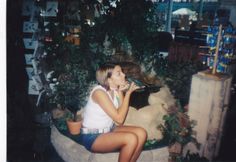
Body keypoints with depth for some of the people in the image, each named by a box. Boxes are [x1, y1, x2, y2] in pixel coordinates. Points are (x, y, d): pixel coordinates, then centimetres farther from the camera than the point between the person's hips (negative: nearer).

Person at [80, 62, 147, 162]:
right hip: (93, 137, -8)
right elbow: (119, 119, -24)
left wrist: (121, 92, -14)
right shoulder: (99, 92, -23)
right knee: (131, 139, -26)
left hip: (109, 130, 8)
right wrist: (128, 93, -20)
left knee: (141, 133, -9)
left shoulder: (115, 90, 2)